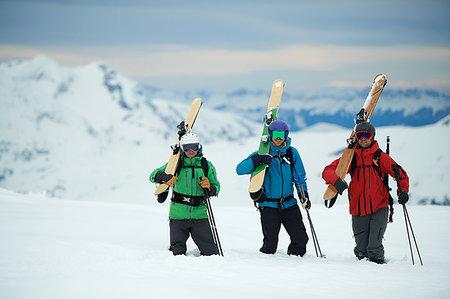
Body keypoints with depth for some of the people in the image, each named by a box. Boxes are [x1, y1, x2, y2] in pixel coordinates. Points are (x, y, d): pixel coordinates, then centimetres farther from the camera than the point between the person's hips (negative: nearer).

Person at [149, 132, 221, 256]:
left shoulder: (207, 166, 7)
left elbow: (216, 187, 11)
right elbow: (153, 175, 1)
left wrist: (209, 187, -13)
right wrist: (165, 177, -21)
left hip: (199, 216, 1)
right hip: (178, 216, 0)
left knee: (211, 252, -4)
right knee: (177, 252, -3)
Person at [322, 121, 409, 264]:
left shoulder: (381, 157, 4)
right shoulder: (351, 157, 8)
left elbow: (401, 174, 9)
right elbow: (328, 171, 3)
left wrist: (403, 191, -8)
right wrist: (336, 181, -18)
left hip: (379, 209, -2)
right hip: (358, 212, 2)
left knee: (374, 248, -16)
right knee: (361, 250, 7)